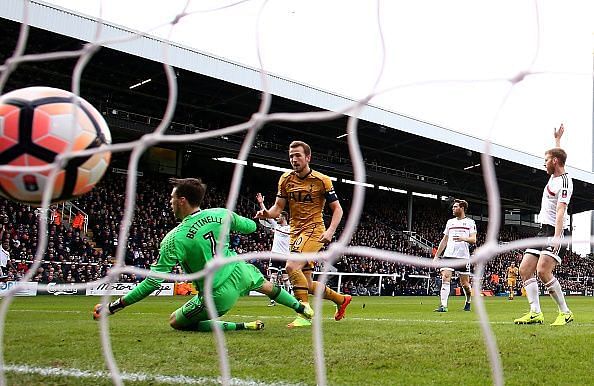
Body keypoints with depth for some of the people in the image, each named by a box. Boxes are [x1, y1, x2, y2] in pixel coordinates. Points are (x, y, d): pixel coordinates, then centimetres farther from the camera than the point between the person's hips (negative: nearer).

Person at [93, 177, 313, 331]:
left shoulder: (174, 238, -20)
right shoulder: (220, 214, -6)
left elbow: (153, 281, -21)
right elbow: (251, 227, 13)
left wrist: (114, 307, -15)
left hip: (218, 296, -6)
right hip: (239, 273, 6)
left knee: (175, 321, 10)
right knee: (264, 284, 38)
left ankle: (241, 327, 0)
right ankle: (302, 309, 53)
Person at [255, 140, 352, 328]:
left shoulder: (322, 180, -7)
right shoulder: (285, 179, 6)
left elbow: (337, 209, -3)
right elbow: (278, 207, 9)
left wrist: (330, 231, -18)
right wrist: (266, 213, -14)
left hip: (314, 230, -6)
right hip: (295, 232, 6)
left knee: (291, 266, -28)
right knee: (308, 285, 9)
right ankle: (341, 299, 33)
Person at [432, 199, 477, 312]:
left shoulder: (470, 222, 5)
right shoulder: (450, 222, 18)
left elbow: (473, 240, -5)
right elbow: (444, 240, 22)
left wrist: (463, 238, -26)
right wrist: (436, 256, 17)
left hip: (463, 256, -3)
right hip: (449, 255, 3)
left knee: (465, 283, 3)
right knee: (445, 279, -14)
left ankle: (468, 302, 30)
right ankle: (443, 305, -18)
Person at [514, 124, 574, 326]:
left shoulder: (564, 182, -13)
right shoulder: (555, 175, 14)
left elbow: (561, 211, -24)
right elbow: (558, 155, 38)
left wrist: (556, 237, -33)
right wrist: (557, 139, 49)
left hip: (556, 231, -10)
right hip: (543, 230, 10)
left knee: (543, 271, -24)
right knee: (525, 269, -3)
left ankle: (565, 313, -13)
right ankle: (535, 313, -6)